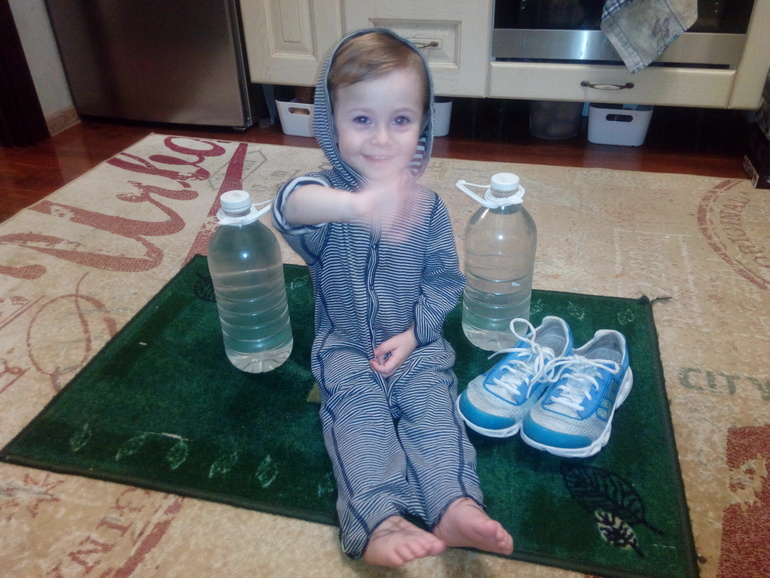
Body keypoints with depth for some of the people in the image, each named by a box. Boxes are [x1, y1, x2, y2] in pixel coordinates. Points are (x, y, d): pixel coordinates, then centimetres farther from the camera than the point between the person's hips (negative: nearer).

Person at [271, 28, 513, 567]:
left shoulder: (427, 206, -4)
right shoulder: (327, 190, -14)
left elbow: (445, 281, 4)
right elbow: (292, 203, -42)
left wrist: (413, 333, -12)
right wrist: (355, 205, -65)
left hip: (416, 342, 2)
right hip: (344, 346, -2)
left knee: (432, 405, -19)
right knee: (359, 411, -22)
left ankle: (455, 507, -25)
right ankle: (378, 521, -30)